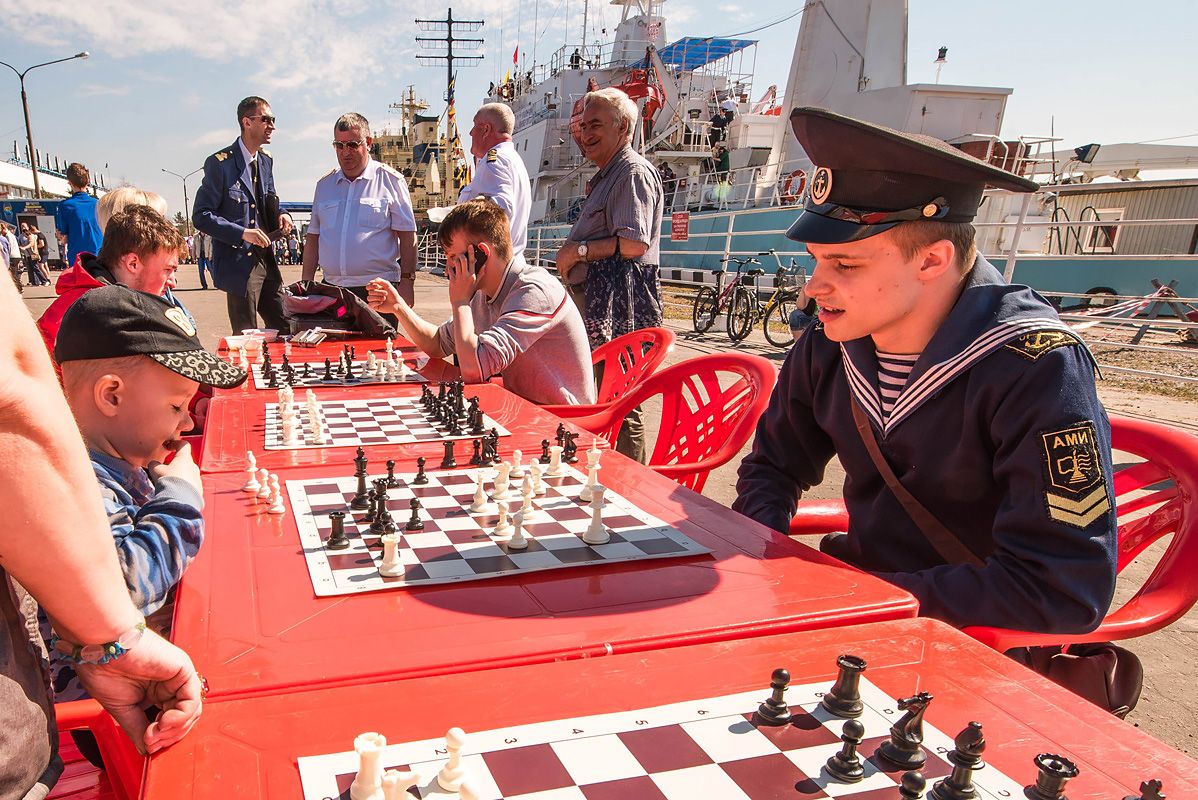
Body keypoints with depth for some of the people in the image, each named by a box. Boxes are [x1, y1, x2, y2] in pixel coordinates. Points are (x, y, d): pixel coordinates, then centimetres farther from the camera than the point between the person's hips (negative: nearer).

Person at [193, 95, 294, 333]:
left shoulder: (266, 161, 12)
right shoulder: (220, 163, -10)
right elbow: (201, 216, -12)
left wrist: (279, 217, 0)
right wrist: (242, 233, -22)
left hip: (266, 260, 7)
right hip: (239, 263, -7)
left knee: (285, 328, 9)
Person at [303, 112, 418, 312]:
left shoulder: (391, 181, 1)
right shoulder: (324, 184, 15)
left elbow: (407, 237, -1)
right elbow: (313, 238, 18)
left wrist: (406, 282, -9)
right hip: (331, 288, 4)